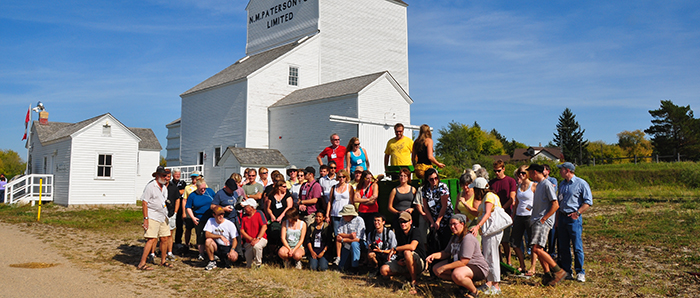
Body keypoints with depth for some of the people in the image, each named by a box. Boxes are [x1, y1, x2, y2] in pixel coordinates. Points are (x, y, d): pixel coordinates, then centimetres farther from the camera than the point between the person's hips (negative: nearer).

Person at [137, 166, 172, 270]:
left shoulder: (164, 187, 14)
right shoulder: (151, 186, -10)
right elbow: (144, 203, -13)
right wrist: (145, 219, -18)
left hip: (163, 217, 8)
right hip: (153, 217, -8)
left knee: (164, 239, 8)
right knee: (151, 239, -13)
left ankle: (163, 261, 21)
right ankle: (141, 264, -9)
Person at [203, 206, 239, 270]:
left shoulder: (230, 224, -10)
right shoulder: (210, 221, -3)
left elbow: (235, 239, -9)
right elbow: (207, 234, -15)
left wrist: (232, 250, -27)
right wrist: (220, 236, -27)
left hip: (228, 247, -1)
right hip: (216, 246, 1)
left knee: (234, 257, -31)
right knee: (208, 241, -30)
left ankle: (226, 260, 11)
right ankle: (212, 262, -9)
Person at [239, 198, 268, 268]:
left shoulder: (259, 213, -6)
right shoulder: (243, 216, 5)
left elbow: (264, 227, -14)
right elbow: (242, 231, 1)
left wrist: (257, 239, -24)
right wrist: (251, 239, -13)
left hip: (261, 239, -4)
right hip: (248, 242, 4)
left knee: (256, 246, -40)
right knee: (249, 266, -7)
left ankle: (258, 263, -14)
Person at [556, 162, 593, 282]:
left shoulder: (581, 183, -6)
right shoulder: (562, 185, 15)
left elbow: (588, 201, -7)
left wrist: (577, 212, -17)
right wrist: (557, 220, 17)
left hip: (574, 218, -6)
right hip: (562, 217, 6)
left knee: (577, 246, -4)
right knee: (563, 247, 8)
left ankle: (580, 272, 6)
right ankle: (566, 271, 17)